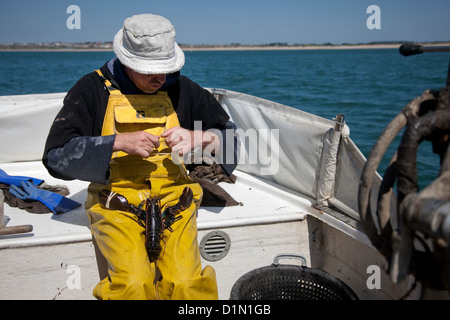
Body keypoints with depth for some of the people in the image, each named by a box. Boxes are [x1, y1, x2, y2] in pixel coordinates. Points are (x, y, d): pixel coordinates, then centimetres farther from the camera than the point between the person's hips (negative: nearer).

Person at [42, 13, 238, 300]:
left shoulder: (181, 88, 9)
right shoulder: (93, 89, 1)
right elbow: (56, 155, -7)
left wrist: (199, 138, -9)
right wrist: (119, 142, -17)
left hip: (173, 198, 2)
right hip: (116, 205, -1)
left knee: (187, 283, -22)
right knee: (133, 284, -26)